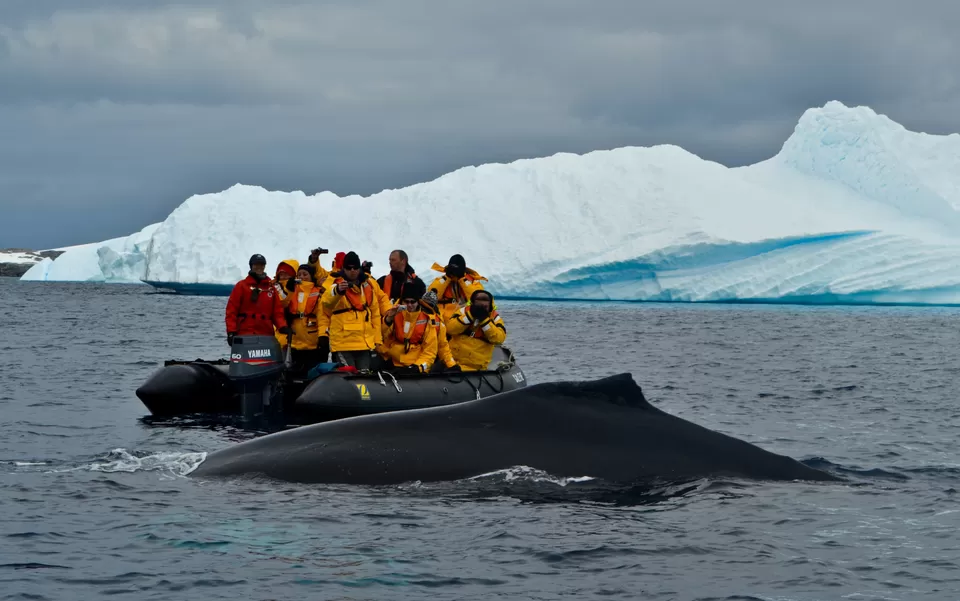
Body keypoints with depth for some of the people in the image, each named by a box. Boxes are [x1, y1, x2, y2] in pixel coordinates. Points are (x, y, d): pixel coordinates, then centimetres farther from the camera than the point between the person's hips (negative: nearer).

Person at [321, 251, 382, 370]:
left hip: (365, 342, 4)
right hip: (343, 341, -4)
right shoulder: (334, 282, -2)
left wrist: (377, 339, 14)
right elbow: (326, 302, -24)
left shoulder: (368, 283, 12)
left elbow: (375, 312, 18)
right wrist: (337, 291, -45)